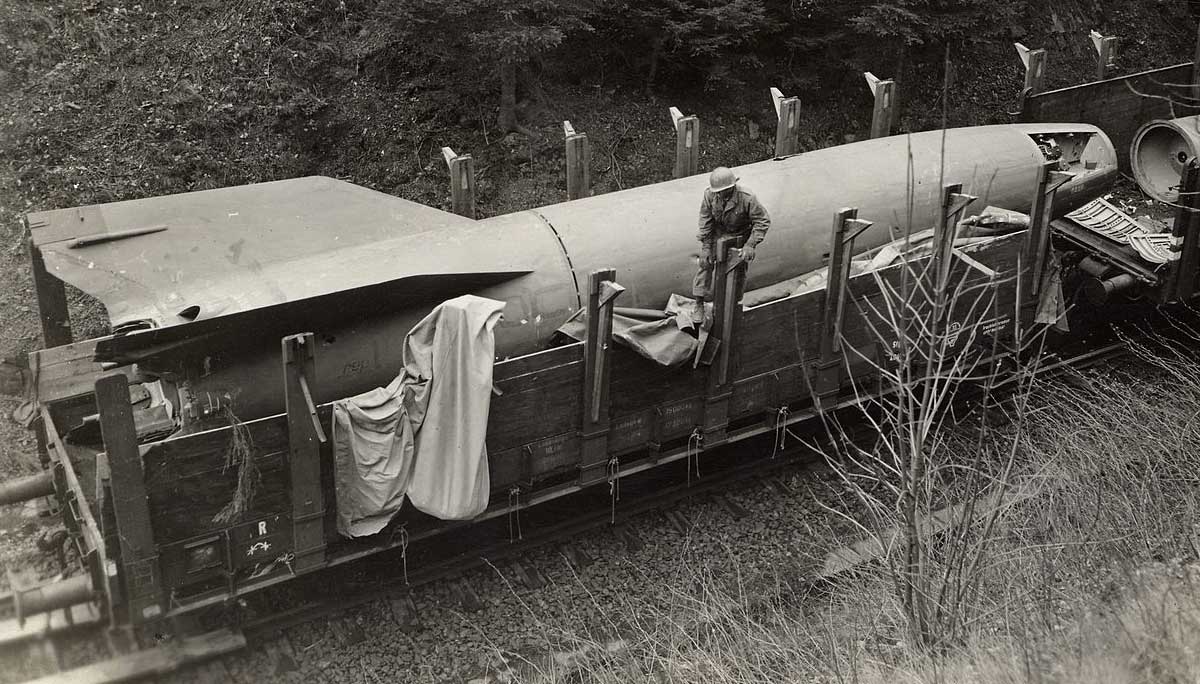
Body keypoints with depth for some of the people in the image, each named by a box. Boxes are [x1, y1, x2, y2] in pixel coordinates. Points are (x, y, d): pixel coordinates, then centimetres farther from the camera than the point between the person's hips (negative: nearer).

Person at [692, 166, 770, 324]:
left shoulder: (747, 198, -32)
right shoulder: (710, 194, -25)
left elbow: (763, 221, -24)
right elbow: (705, 221, -15)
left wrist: (750, 245, -31)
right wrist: (705, 247, -18)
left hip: (739, 236, -1)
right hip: (717, 234, 1)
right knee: (705, 264, -9)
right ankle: (699, 306, -5)